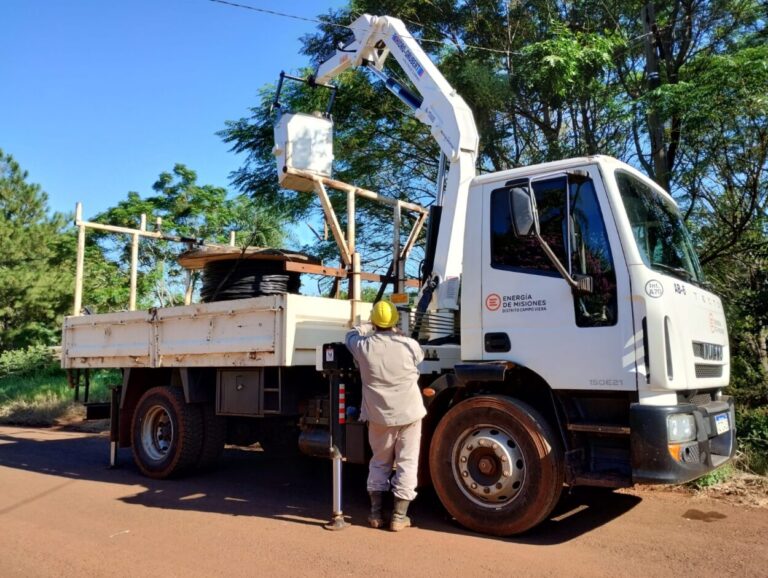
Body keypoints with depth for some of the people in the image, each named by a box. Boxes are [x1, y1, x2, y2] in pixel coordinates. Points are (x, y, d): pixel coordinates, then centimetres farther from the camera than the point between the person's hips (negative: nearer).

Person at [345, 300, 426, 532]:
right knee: (407, 463, 8)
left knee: (379, 462, 18)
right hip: (409, 413, -2)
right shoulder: (409, 345, -13)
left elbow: (352, 334, 14)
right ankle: (399, 517, 10)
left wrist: (370, 326, 31)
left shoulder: (364, 346, -9)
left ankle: (376, 513, 21)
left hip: (379, 415, 2)